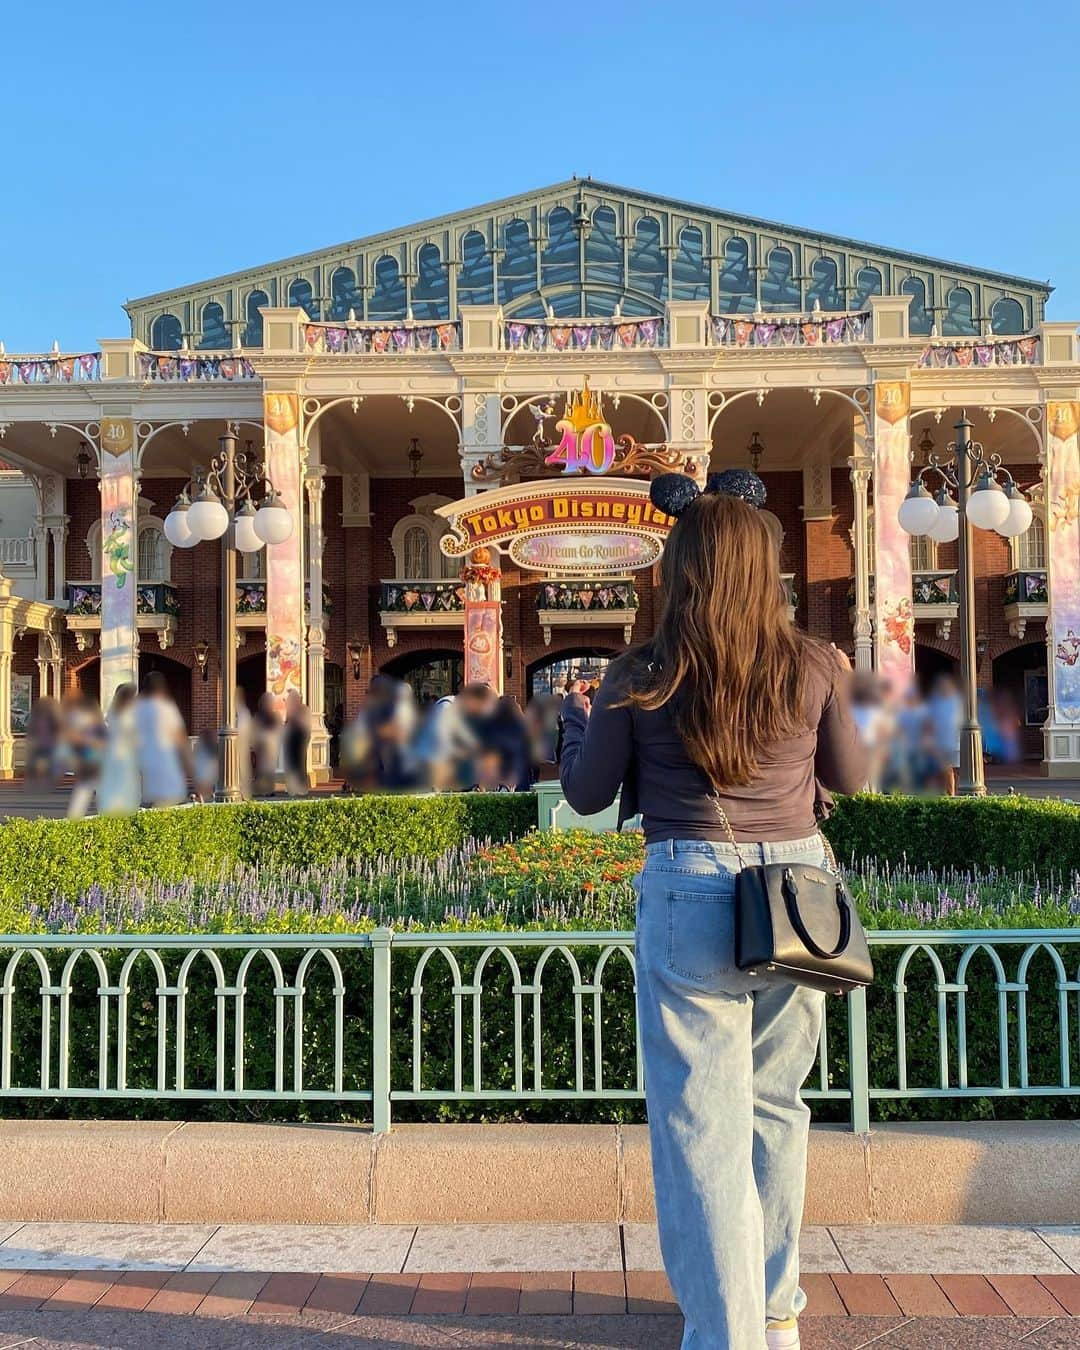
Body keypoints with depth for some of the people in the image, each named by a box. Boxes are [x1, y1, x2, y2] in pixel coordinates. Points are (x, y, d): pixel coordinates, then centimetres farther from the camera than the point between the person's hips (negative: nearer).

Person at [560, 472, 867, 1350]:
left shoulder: (641, 678, -7)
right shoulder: (812, 667, -3)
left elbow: (588, 793, 4)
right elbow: (850, 778, 12)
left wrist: (577, 717, 23)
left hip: (691, 897, -3)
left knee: (702, 1129, 5)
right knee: (776, 1108, 21)